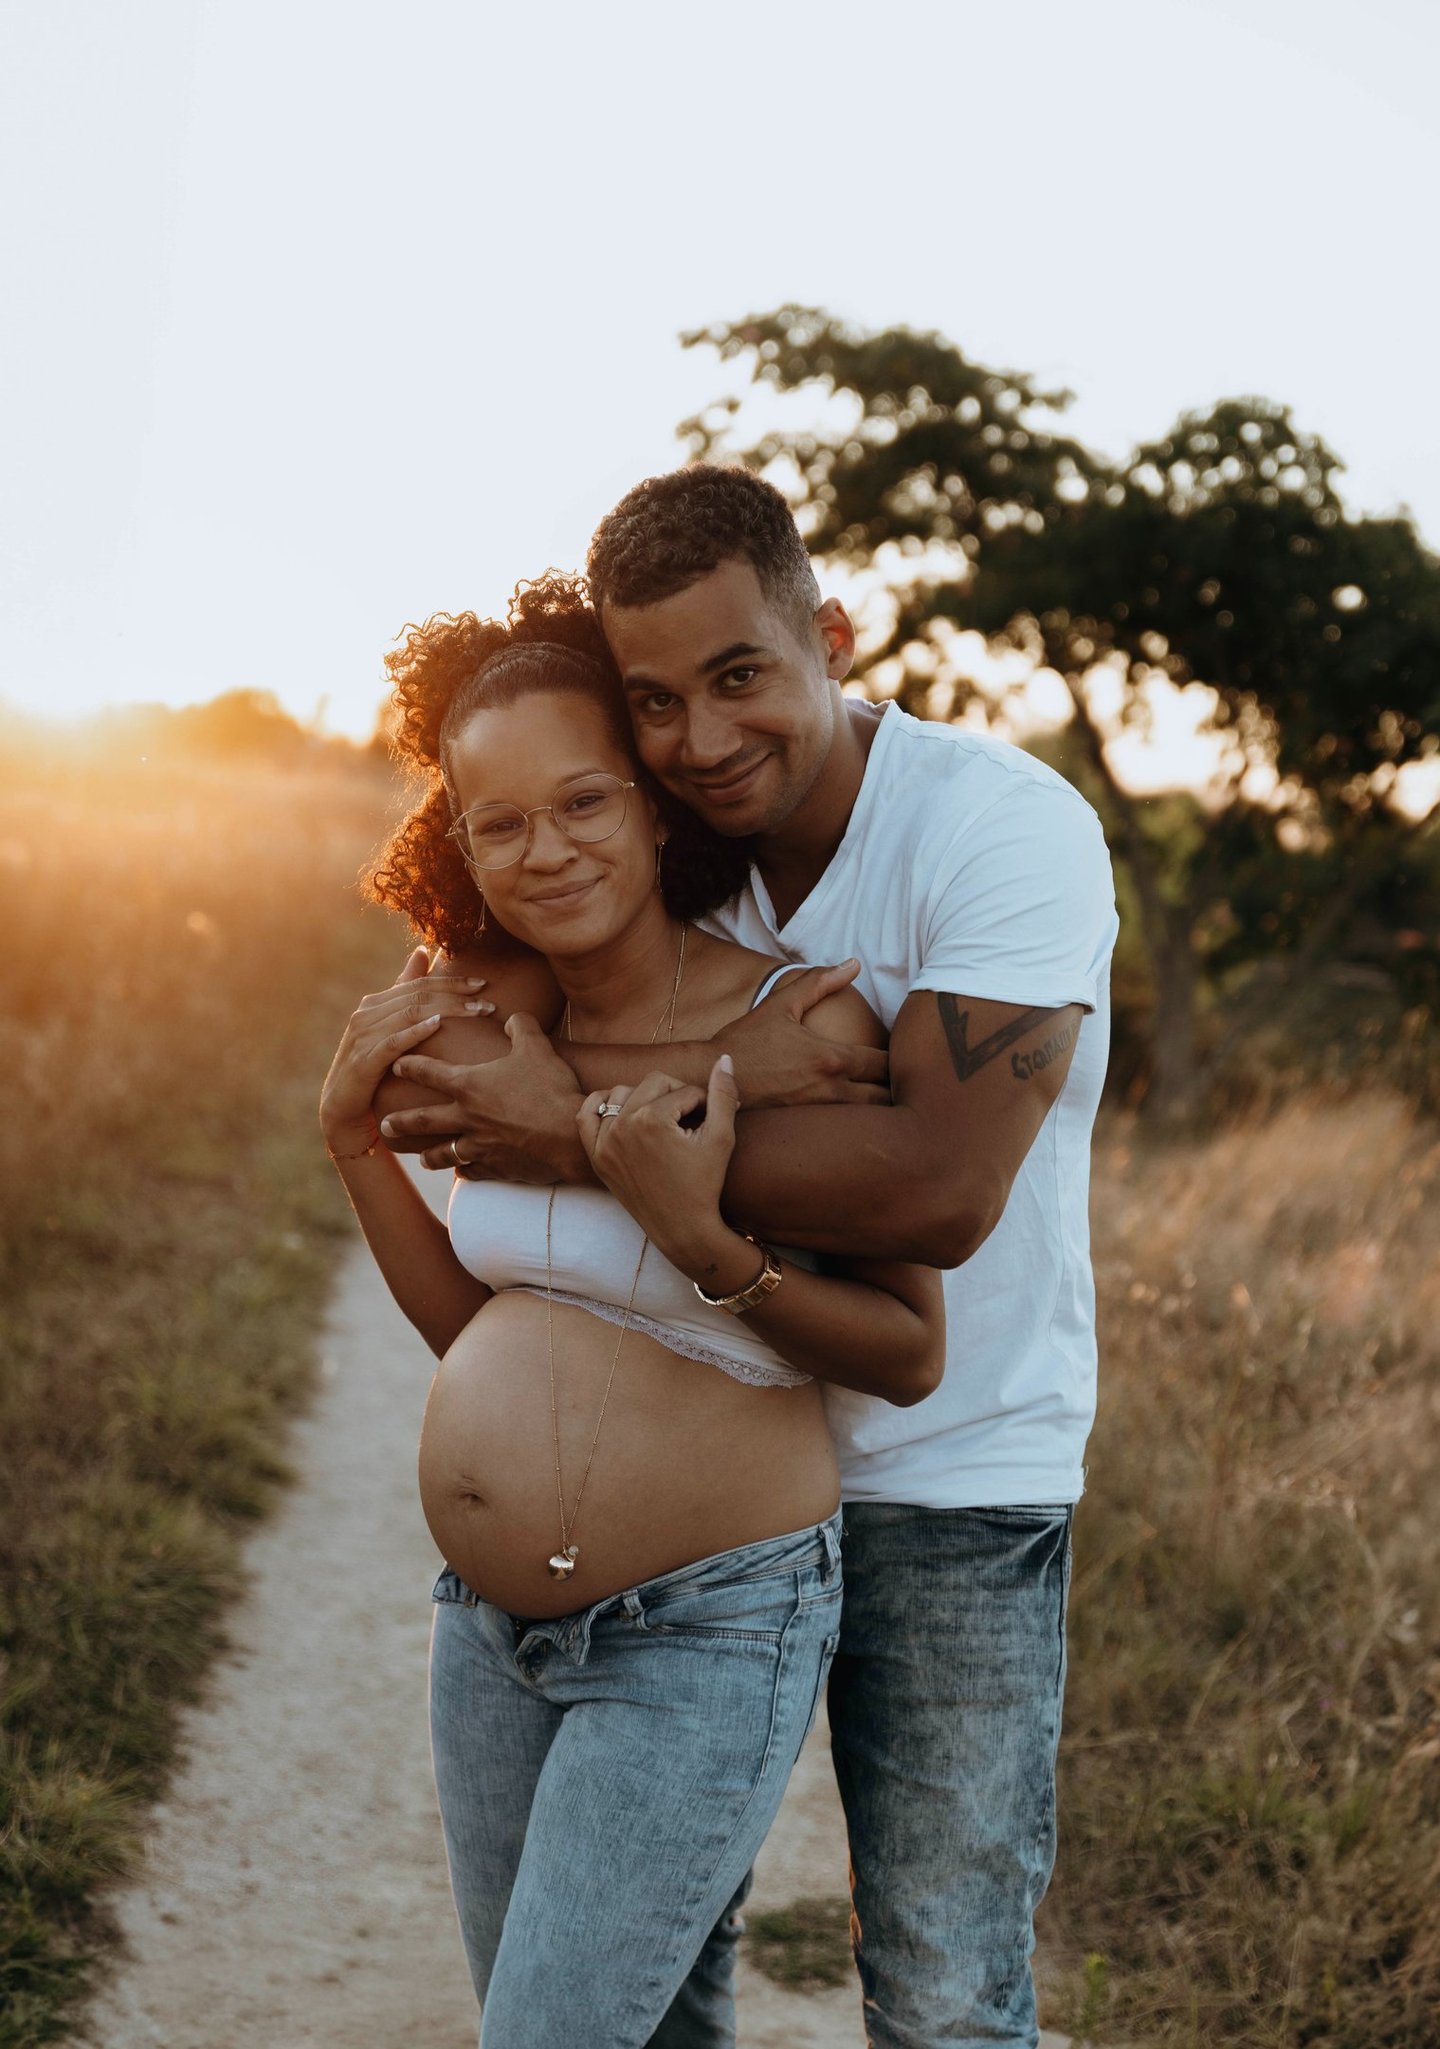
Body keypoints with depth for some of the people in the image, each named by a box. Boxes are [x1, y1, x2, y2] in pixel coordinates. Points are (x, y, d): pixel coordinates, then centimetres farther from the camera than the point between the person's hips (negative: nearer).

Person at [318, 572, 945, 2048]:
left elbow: (911, 1354, -12)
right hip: (490, 1621, 7)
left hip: (701, 1633, -7)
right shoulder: (508, 1034, 4)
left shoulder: (796, 1024, -14)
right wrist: (354, 1129, 2)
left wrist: (698, 1237, -25)